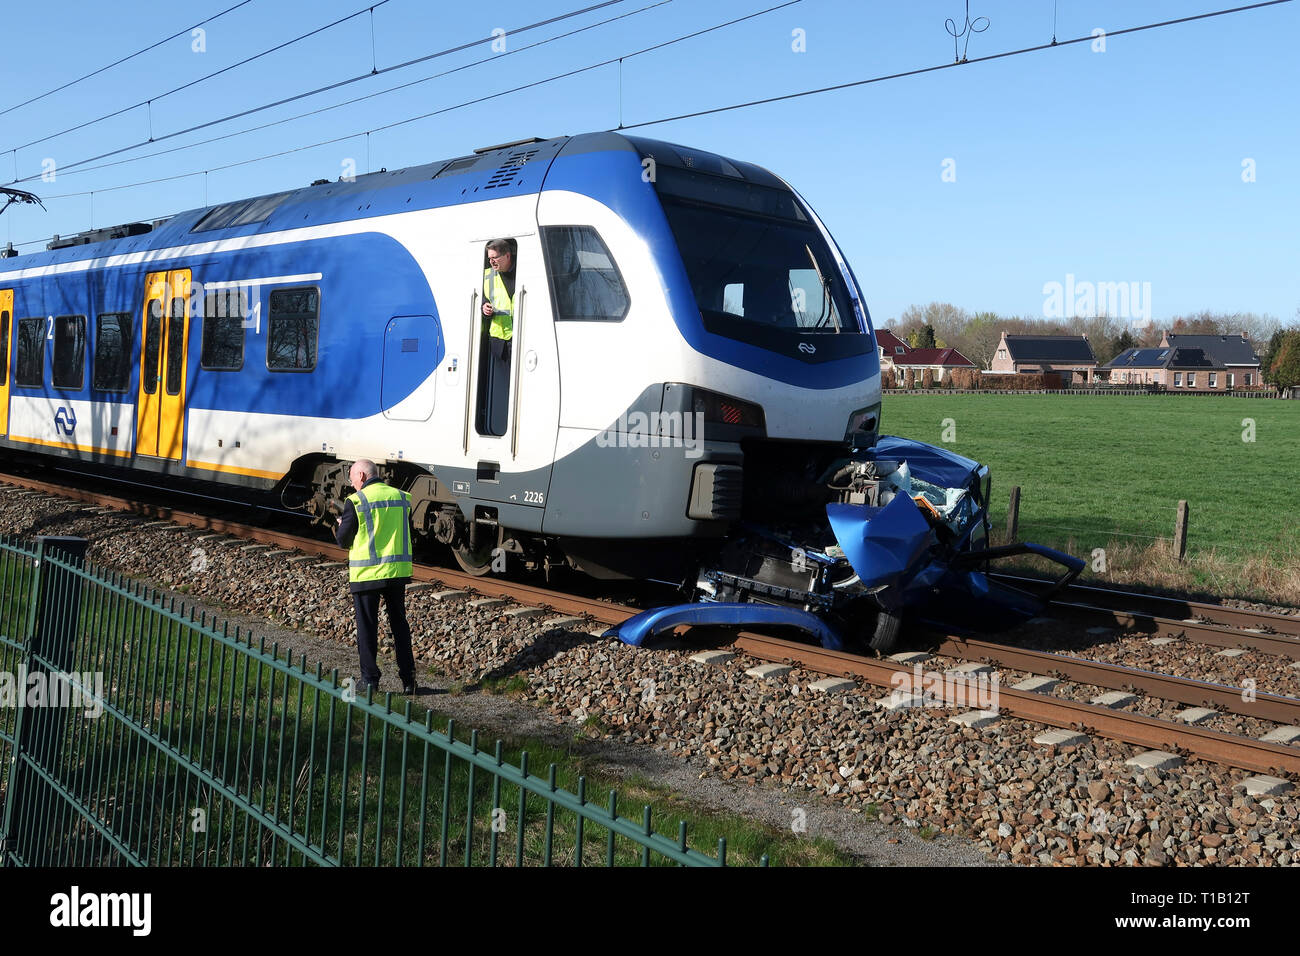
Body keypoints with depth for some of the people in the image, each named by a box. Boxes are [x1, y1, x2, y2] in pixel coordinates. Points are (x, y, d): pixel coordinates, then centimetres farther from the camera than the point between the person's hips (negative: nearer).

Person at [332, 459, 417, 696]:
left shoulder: (356, 501, -10)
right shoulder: (402, 498, 5)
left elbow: (343, 540, -5)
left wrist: (340, 526, 16)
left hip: (366, 574, -4)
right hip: (398, 570, 4)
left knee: (367, 627, 7)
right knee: (399, 624, 14)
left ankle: (370, 680, 10)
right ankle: (408, 679, 14)